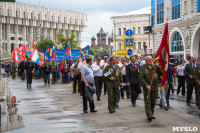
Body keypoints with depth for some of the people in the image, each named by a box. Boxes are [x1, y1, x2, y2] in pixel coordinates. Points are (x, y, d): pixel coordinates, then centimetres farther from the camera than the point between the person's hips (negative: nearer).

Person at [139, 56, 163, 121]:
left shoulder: (155, 67, 12)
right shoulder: (143, 68, 0)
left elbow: (161, 74, 4)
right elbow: (141, 78, -7)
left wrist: (158, 67, -10)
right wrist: (146, 85, -17)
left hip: (154, 88, 4)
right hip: (147, 88, -4)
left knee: (153, 102, 10)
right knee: (148, 102, -8)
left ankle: (151, 114, 21)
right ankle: (149, 115, -12)